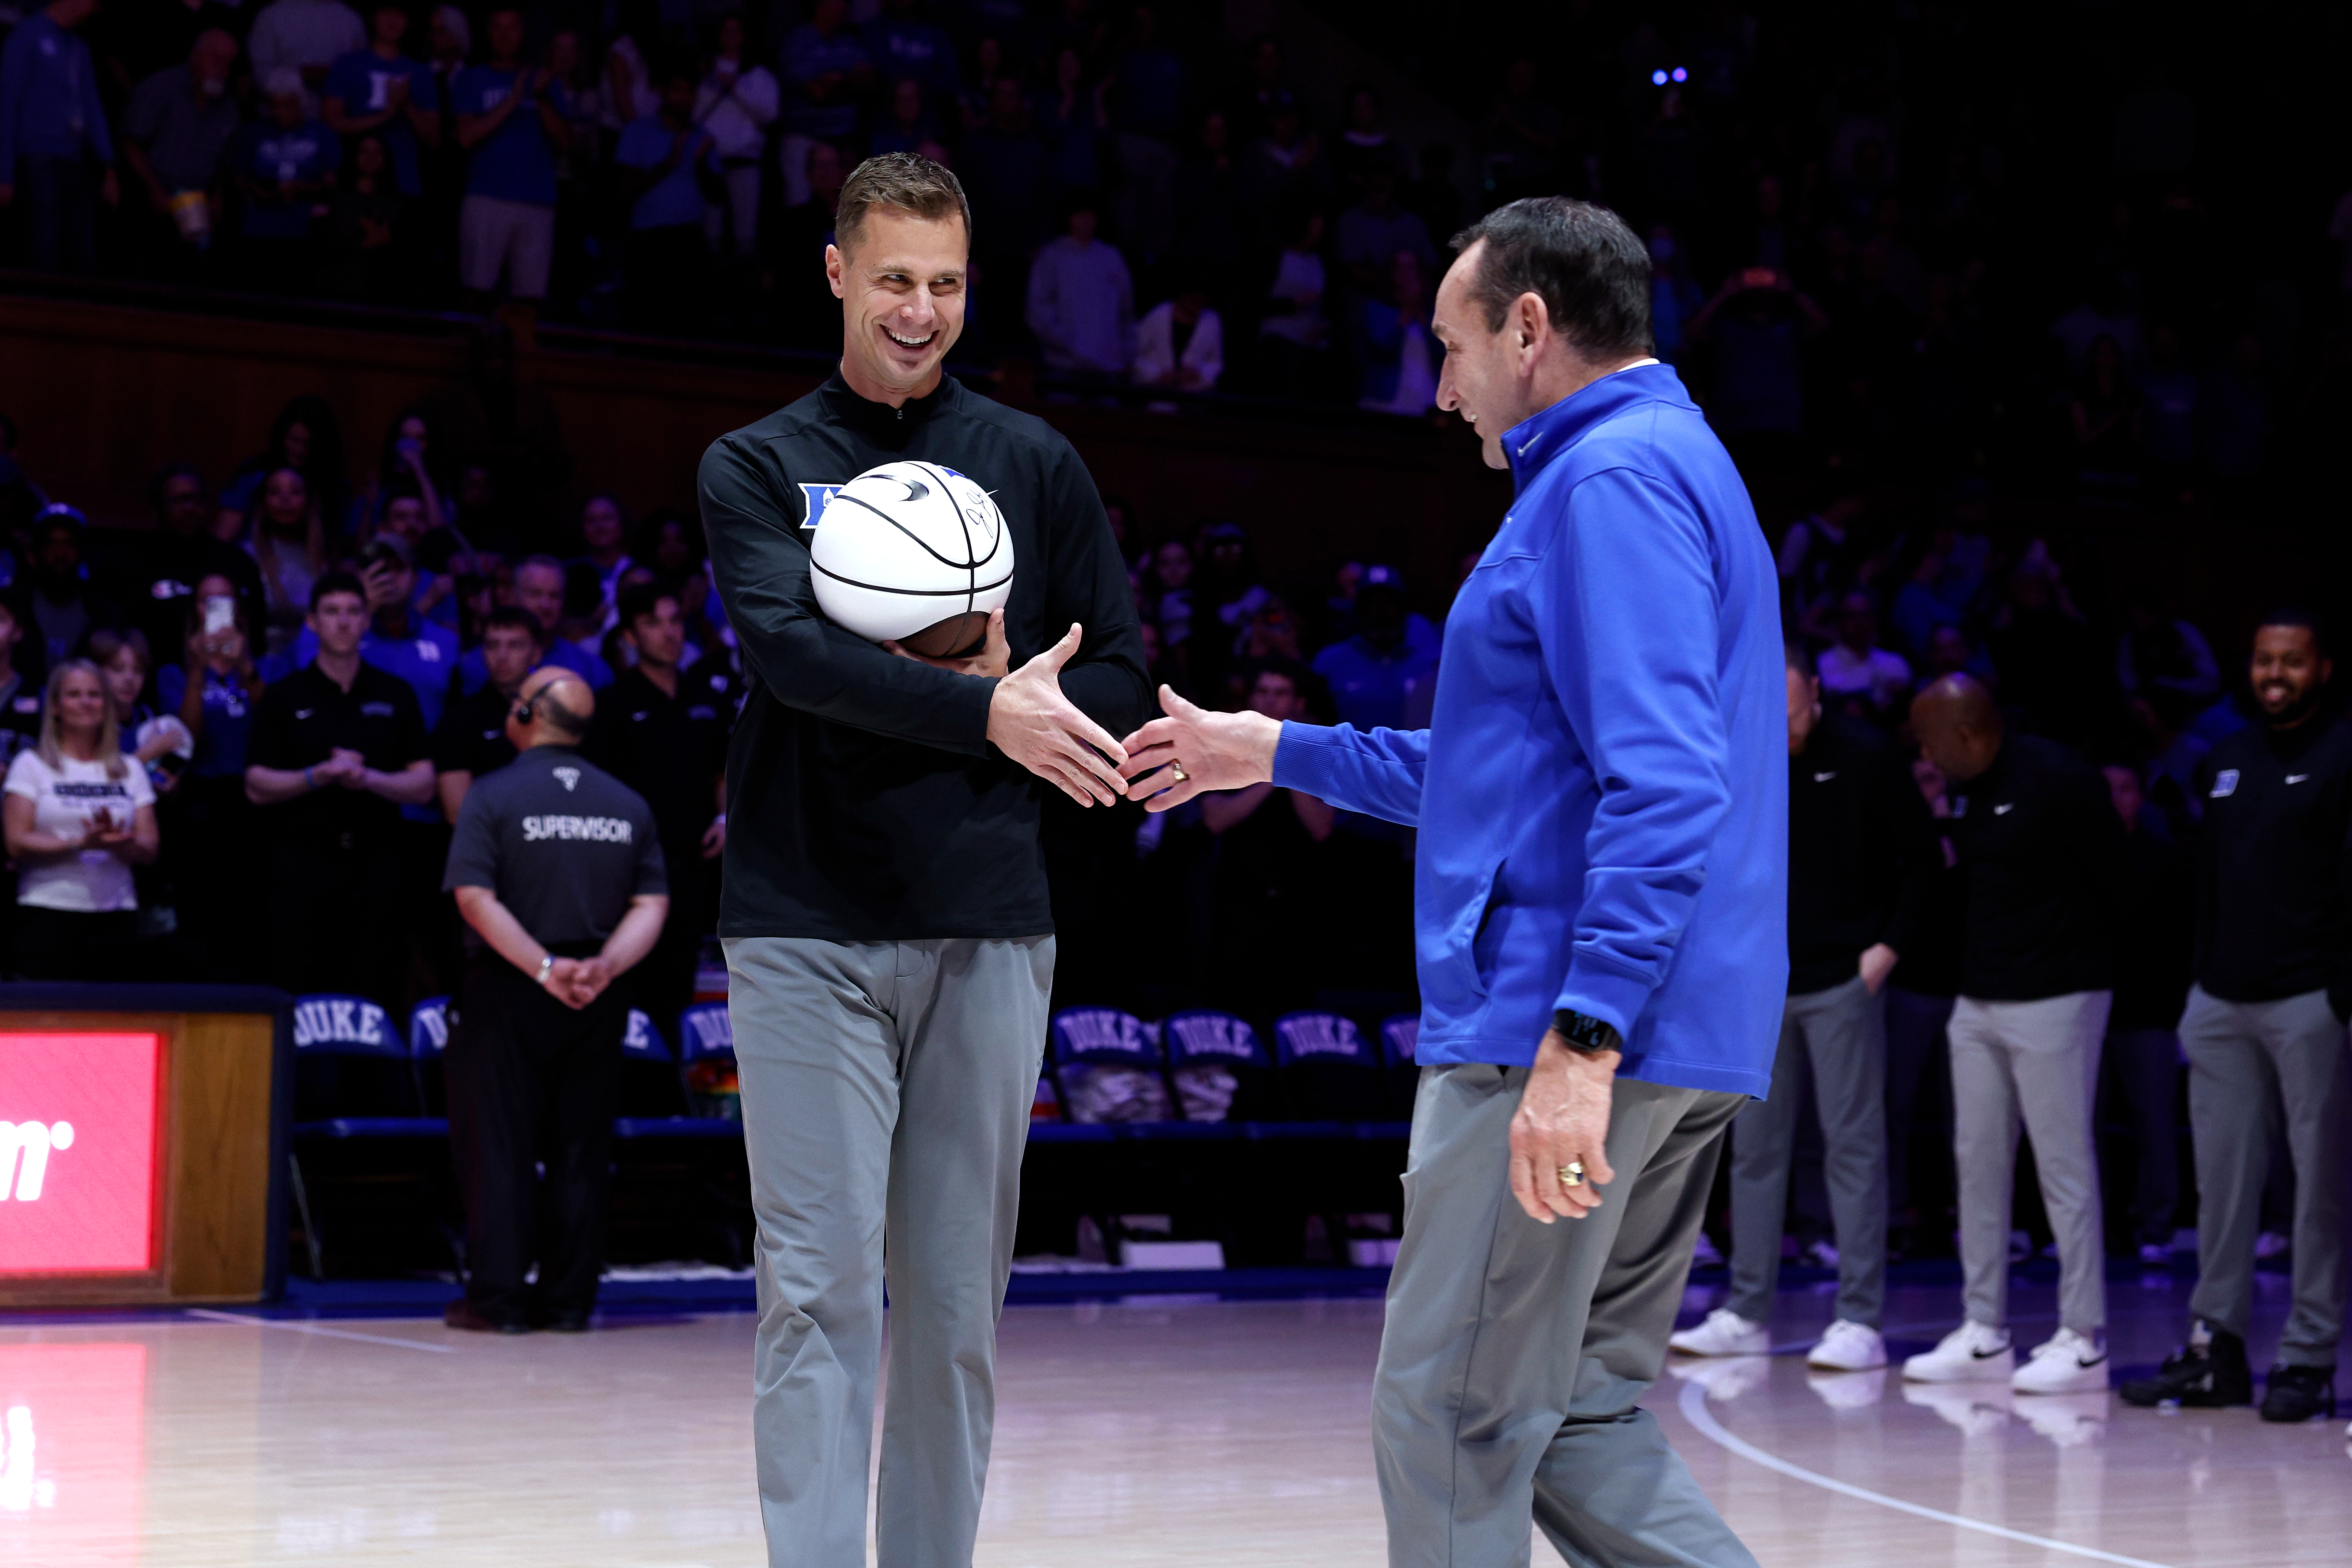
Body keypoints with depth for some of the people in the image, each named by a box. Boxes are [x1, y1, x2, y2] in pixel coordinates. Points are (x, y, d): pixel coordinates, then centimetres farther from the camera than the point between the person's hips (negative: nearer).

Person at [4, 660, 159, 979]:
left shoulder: (130, 770, 15)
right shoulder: (32, 765, 6)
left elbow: (149, 850, 9)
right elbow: (17, 844, -4)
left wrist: (121, 844, -13)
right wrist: (80, 843, -16)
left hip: (116, 915, 3)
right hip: (49, 914, -3)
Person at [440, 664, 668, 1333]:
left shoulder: (494, 796, -5)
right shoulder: (628, 805, 9)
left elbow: (475, 897, -16)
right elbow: (652, 905, 1)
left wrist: (545, 968, -18)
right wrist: (604, 966, -11)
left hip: (509, 995, -4)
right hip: (599, 1002, 4)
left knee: (499, 1145, 1)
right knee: (580, 1149, 8)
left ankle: (498, 1297, 0)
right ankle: (569, 1298, 9)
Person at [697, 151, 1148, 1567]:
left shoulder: (1034, 465, 11)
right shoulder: (756, 467, 6)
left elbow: (1117, 677, 9)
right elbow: (792, 650, -12)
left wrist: (1008, 701, -11)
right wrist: (987, 712, -24)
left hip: (986, 929, 2)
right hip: (808, 931, -2)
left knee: (958, 1300, 6)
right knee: (819, 1291, -6)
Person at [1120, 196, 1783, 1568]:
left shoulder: (1613, 478, -10)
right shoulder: (1663, 468, 23)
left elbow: (1663, 784, -23)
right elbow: (1524, 771, 32)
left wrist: (1583, 1038, -28)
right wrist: (1273, 752, 36)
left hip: (1569, 1036, -10)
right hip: (1680, 1054, 10)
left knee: (1455, 1421, -4)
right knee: (1583, 1424, 12)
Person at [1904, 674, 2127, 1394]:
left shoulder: (2057, 780, -14)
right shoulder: (1963, 791, 11)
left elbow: (2114, 881, -12)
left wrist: (2071, 951, -2)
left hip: (2053, 1002, -8)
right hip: (1978, 1003, 8)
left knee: (2063, 1165, -5)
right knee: (1978, 1161, 9)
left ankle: (2084, 1341, -1)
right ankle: (1985, 1334, 16)